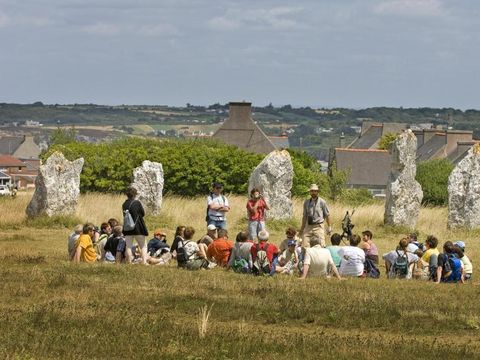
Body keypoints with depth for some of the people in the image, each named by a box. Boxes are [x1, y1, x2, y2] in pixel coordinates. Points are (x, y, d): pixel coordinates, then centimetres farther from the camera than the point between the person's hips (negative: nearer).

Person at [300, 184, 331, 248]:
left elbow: (327, 215, 5)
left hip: (318, 226, -4)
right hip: (308, 227, 4)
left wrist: (329, 226, 1)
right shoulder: (306, 202, 12)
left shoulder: (322, 202, 1)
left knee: (321, 245, -12)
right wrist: (302, 228, 19)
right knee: (305, 246, -6)